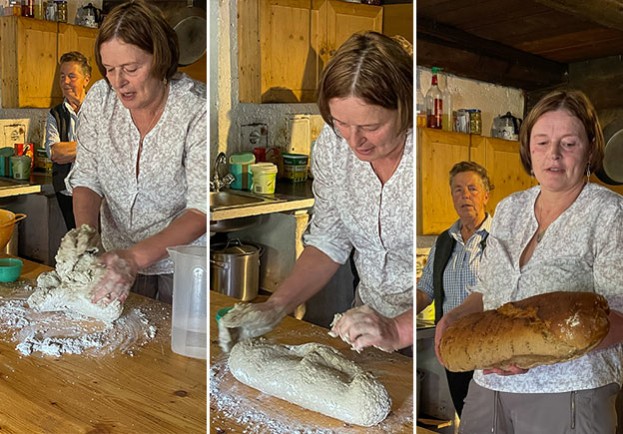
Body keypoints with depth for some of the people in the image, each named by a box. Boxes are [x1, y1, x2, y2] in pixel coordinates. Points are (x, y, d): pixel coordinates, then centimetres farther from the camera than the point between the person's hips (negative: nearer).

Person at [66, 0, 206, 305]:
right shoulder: (99, 99, -9)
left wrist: (137, 256, -36)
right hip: (119, 256, 4)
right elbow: (87, 179, -3)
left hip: (182, 264, -4)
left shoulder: (197, 109, -24)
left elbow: (202, 210, -26)